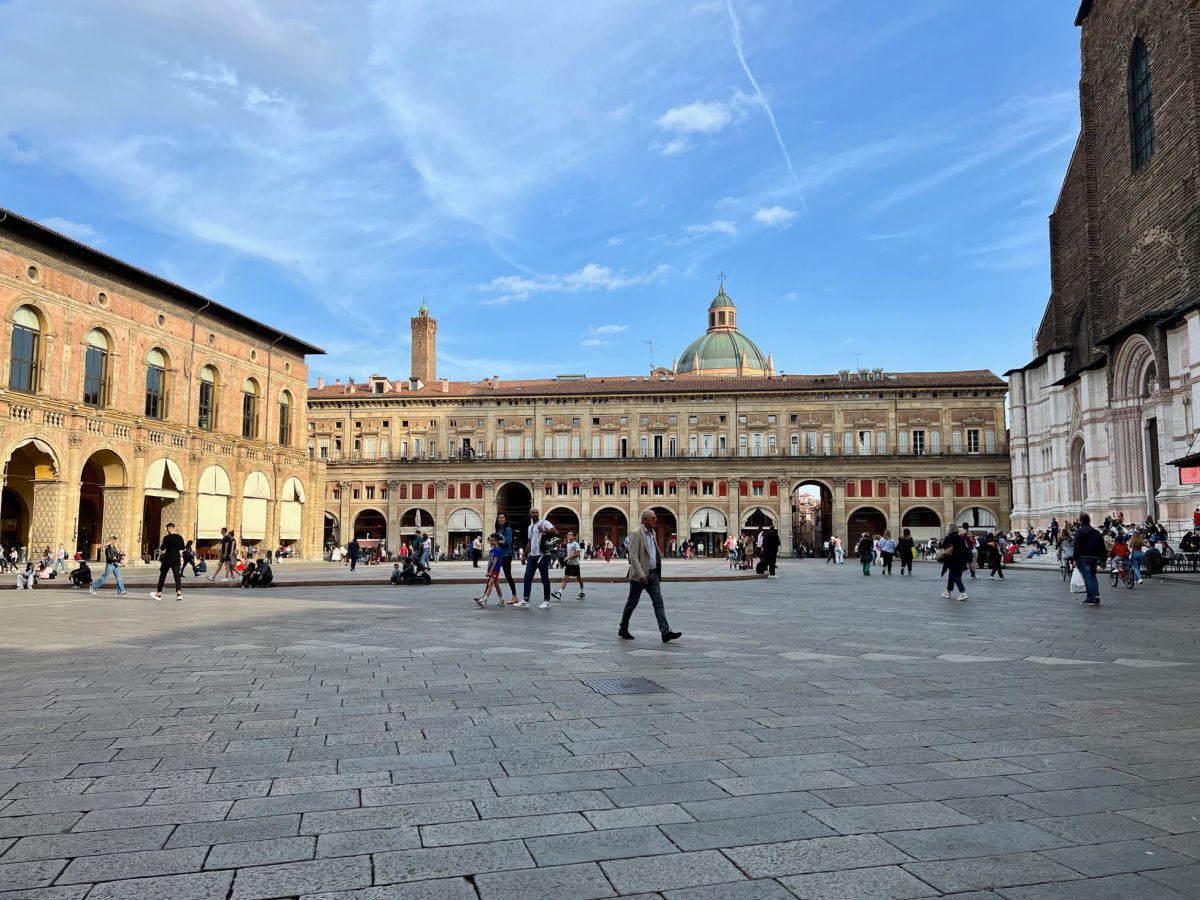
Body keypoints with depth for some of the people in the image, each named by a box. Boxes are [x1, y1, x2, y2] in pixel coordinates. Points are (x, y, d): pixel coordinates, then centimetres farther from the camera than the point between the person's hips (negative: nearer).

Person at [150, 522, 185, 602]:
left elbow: (162, 549, -9)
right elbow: (182, 549, 11)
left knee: (162, 576, 10)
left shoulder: (167, 537, -10)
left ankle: (158, 594, 20)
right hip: (177, 559, 4)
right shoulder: (180, 537, 5)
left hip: (167, 559, -4)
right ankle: (179, 594, -14)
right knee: (177, 576, 0)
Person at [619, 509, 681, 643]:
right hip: (639, 575, -7)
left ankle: (665, 632, -7)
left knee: (658, 602, -2)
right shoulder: (637, 534, -14)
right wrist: (641, 575, -24)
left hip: (653, 574, 7)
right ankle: (623, 629, 22)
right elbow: (633, 557, -19)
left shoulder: (652, 533, 12)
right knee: (632, 603, 6)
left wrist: (657, 572, 17)